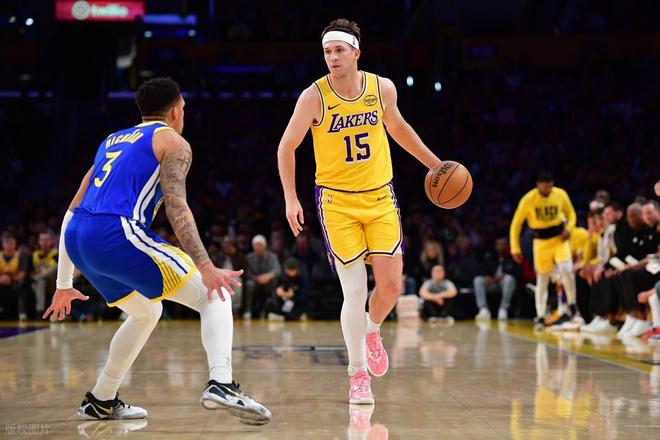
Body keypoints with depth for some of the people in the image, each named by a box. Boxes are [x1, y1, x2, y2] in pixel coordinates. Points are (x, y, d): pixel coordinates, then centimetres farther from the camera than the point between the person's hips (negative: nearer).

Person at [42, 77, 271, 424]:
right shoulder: (173, 142, 9)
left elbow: (72, 212, 27)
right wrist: (206, 268, -16)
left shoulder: (112, 141, 30)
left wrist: (64, 284, 30)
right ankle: (221, 385, -22)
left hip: (76, 239, 7)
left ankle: (101, 401, 33)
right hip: (117, 233, -7)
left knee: (147, 312, 30)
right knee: (215, 297, 0)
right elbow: (176, 208, -9)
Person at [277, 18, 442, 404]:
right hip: (337, 201, -3)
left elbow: (398, 128, 17)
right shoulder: (314, 97, -12)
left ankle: (372, 332, 30)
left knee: (391, 285, -4)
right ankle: (358, 373, 10)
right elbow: (287, 147, -3)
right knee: (355, 292, -6)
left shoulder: (383, 88, -3)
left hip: (380, 198, 3)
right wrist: (291, 199, -10)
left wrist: (435, 164, 18)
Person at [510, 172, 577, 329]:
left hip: (559, 238, 0)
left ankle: (572, 306, -4)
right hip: (541, 241, 0)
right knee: (542, 280, 3)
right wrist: (515, 249, -10)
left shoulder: (561, 194, -9)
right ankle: (540, 317, 11)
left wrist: (568, 228, -13)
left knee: (565, 269, -21)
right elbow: (516, 224, -6)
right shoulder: (528, 200, -14)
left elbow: (571, 214, 8)